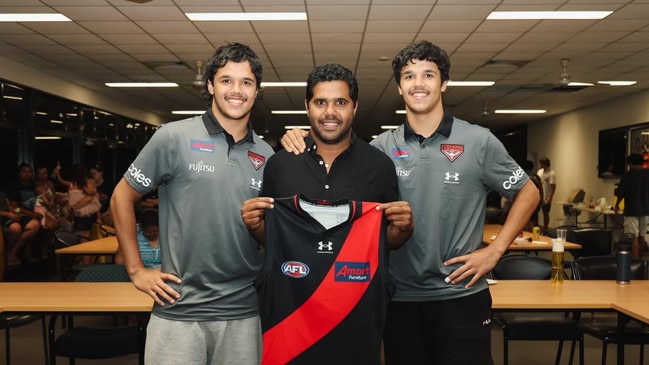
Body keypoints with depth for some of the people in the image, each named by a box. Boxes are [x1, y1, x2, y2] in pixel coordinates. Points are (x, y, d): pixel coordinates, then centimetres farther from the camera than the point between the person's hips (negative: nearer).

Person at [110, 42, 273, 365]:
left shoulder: (266, 156, 6)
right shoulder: (174, 137, -4)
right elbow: (122, 198, 3)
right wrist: (136, 270, 0)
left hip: (243, 312, 3)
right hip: (179, 310, -3)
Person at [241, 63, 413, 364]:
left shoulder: (380, 165, -2)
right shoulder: (280, 163, 0)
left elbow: (390, 241, 7)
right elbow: (268, 237, 10)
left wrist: (404, 228, -13)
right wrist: (254, 225, -10)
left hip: (359, 309, 0)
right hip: (288, 305, 1)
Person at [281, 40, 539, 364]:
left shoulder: (479, 141, -3)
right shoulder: (383, 146, 2)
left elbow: (528, 193, 6)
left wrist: (494, 251, -3)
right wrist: (301, 144, -12)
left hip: (461, 295, -2)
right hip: (400, 297, 2)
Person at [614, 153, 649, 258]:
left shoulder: (628, 175, -11)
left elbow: (621, 193, -8)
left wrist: (616, 204, 8)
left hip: (632, 210, -6)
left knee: (634, 238, -6)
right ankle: (639, 260, 25)